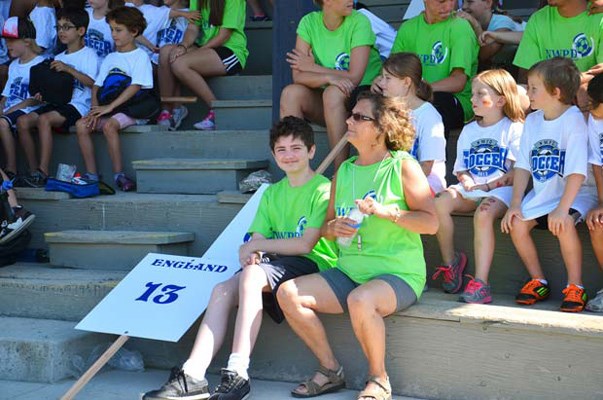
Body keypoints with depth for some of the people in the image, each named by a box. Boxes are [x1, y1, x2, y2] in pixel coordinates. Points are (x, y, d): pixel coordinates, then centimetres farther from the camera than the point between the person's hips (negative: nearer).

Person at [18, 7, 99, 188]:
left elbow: (93, 83, -15)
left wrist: (69, 69, -21)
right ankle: (34, 171, -11)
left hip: (79, 104, -8)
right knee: (23, 121, -14)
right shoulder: (59, 58, 22)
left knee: (44, 119, -32)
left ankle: (43, 172, -32)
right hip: (57, 102, 8)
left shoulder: (89, 55, 0)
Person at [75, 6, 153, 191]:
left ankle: (119, 174, -25)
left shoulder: (140, 56, -1)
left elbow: (135, 87, -13)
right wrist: (95, 109, -5)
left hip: (133, 109, -6)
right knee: (81, 124, -16)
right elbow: (97, 85, 15)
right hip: (109, 109, 7)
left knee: (109, 125, -34)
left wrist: (110, 107, -19)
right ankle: (91, 174, -15)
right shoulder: (110, 58, 19)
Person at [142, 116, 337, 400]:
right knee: (222, 289, -18)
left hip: (311, 265, -6)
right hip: (276, 265, 7)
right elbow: (256, 240, 11)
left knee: (252, 274, -32)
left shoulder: (322, 189, -4)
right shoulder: (272, 193, 20)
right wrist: (249, 253, -14)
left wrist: (256, 245, -7)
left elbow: (306, 244, -13)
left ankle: (237, 374, -35)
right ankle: (193, 376, -24)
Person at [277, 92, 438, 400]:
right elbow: (326, 228, 19)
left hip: (398, 274, -6)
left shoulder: (403, 166, -4)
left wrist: (387, 212, -22)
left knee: (360, 300, -38)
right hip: (349, 272, 7)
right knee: (287, 293, -12)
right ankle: (331, 370, 1)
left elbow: (431, 222, -11)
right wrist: (333, 227, -5)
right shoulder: (344, 171, 13)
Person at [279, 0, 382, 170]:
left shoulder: (359, 22, -13)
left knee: (333, 93, -33)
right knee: (290, 93, -21)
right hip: (328, 104, 4)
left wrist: (312, 68, -10)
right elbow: (298, 76, -12)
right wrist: (328, 77, -30)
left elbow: (354, 78, -20)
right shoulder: (309, 22, -4)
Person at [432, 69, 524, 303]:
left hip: (501, 189, -5)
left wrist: (488, 186, -14)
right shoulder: (468, 130, 20)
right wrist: (466, 181, -2)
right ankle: (450, 261, -6)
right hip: (471, 189, 6)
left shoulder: (514, 129, 0)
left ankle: (481, 283, -36)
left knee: (483, 213, -37)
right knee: (441, 203, -25)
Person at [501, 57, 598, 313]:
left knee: (563, 223, -32)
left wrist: (562, 208, -30)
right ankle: (538, 281, 6)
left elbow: (577, 172, -24)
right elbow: (523, 166, 3)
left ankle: (575, 287, -15)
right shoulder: (532, 121, 4)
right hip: (542, 193, 6)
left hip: (574, 193, -6)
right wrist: (515, 204, -6)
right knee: (516, 224, -14)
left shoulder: (573, 119, -17)